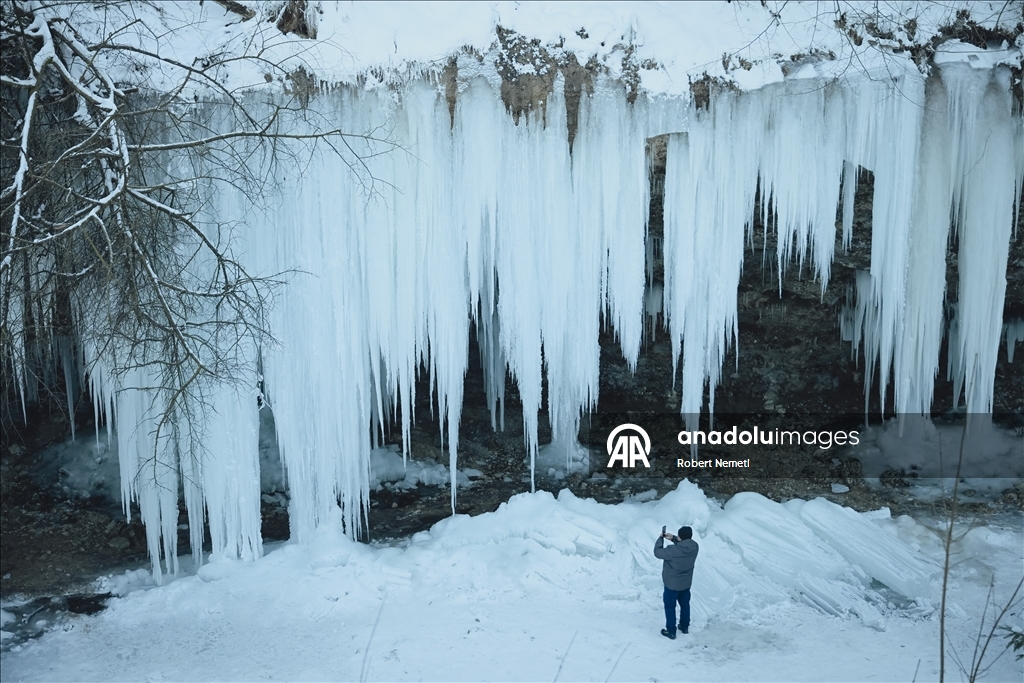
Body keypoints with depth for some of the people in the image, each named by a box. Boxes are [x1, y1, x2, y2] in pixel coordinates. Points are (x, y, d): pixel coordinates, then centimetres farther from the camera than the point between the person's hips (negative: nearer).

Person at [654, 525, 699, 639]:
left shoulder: (673, 551, -35)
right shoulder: (695, 546, -17)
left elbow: (657, 552, -19)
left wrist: (660, 538, -7)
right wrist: (673, 538, -3)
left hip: (672, 584, -5)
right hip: (686, 583, 6)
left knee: (670, 607, 13)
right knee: (685, 604, 25)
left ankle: (671, 631, 24)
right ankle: (685, 627, 42)